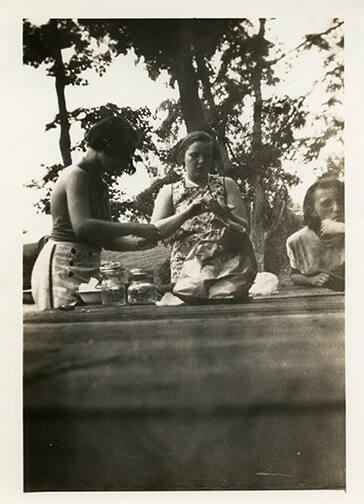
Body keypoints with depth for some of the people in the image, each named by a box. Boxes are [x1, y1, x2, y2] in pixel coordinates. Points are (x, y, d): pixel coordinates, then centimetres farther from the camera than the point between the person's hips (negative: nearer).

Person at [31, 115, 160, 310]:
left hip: (86, 267, 9)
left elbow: (104, 239, 17)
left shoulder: (99, 184, 19)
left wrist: (137, 242, 2)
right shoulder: (76, 176, -8)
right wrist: (134, 228, -23)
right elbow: (82, 226, -25)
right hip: (62, 266, -9)